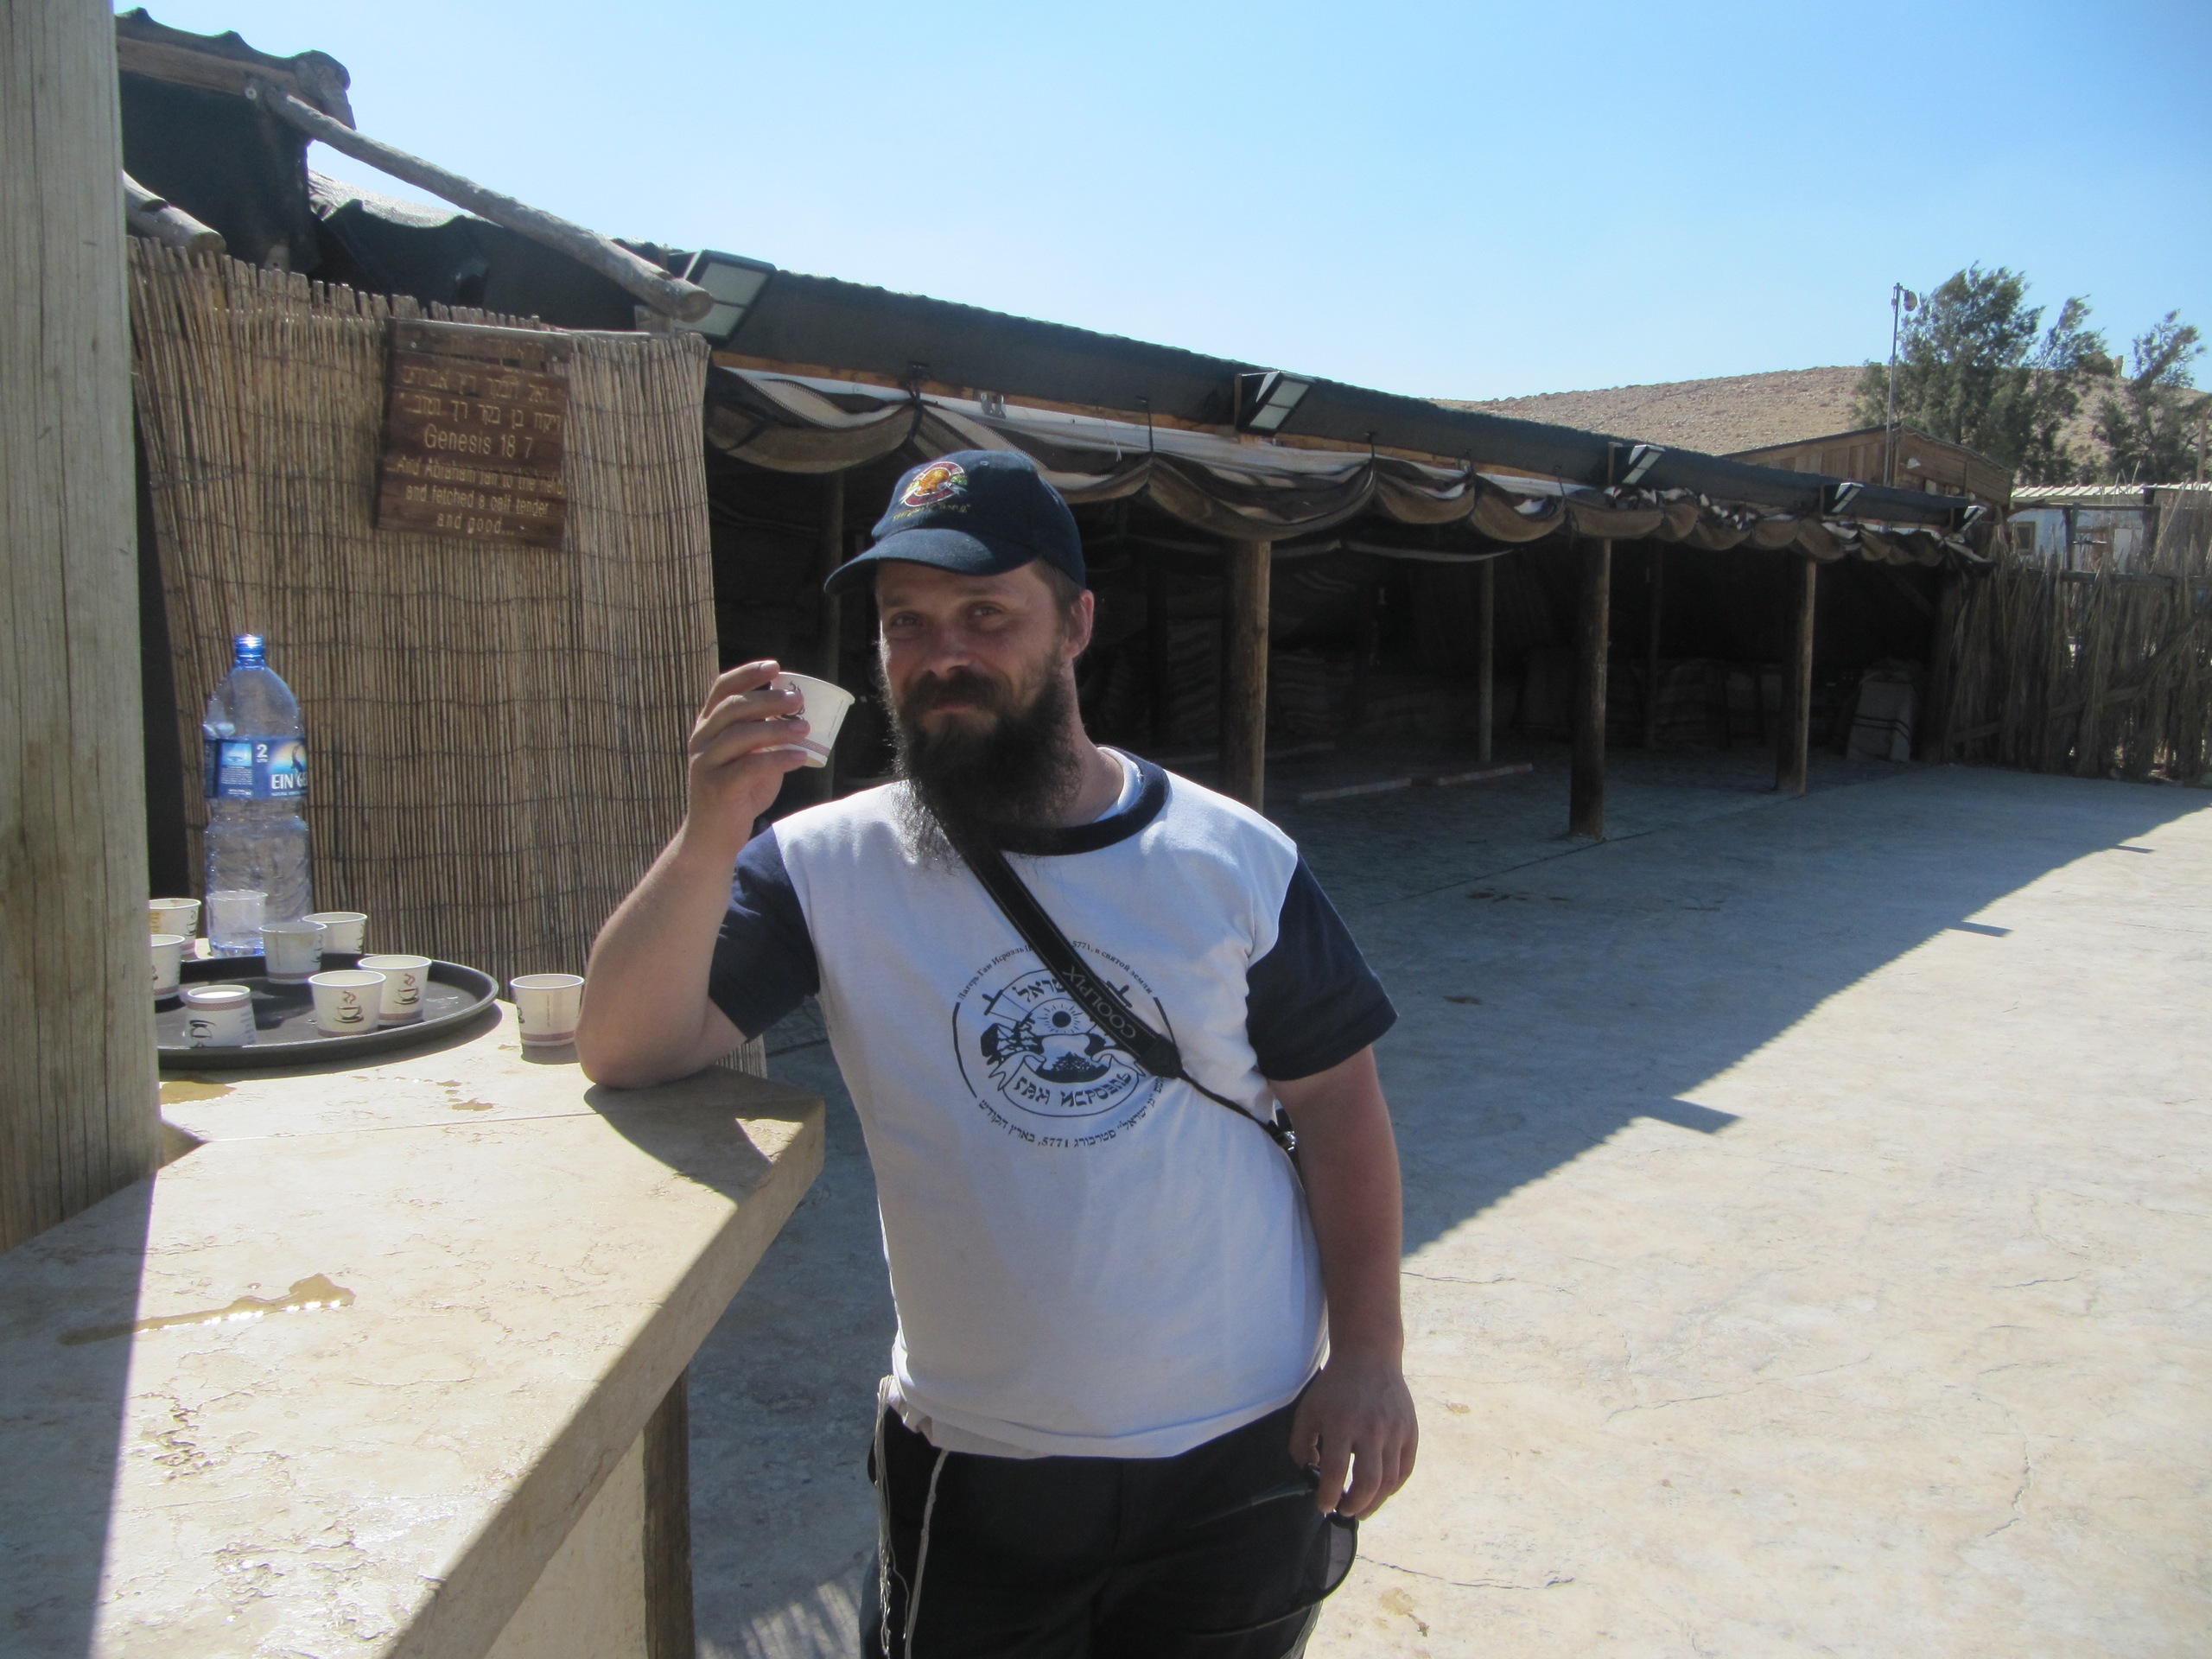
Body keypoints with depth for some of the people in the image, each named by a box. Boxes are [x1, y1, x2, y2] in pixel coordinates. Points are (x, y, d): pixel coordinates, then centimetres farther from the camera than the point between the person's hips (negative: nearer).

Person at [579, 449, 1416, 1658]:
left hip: (1244, 1456, 1)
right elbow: (626, 1051, -18)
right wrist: (712, 837, -32)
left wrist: (1369, 1354, -4)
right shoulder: (828, 867, -10)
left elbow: (1339, 1107, 0)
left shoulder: (1233, 862, -7)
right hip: (974, 1467, 0)